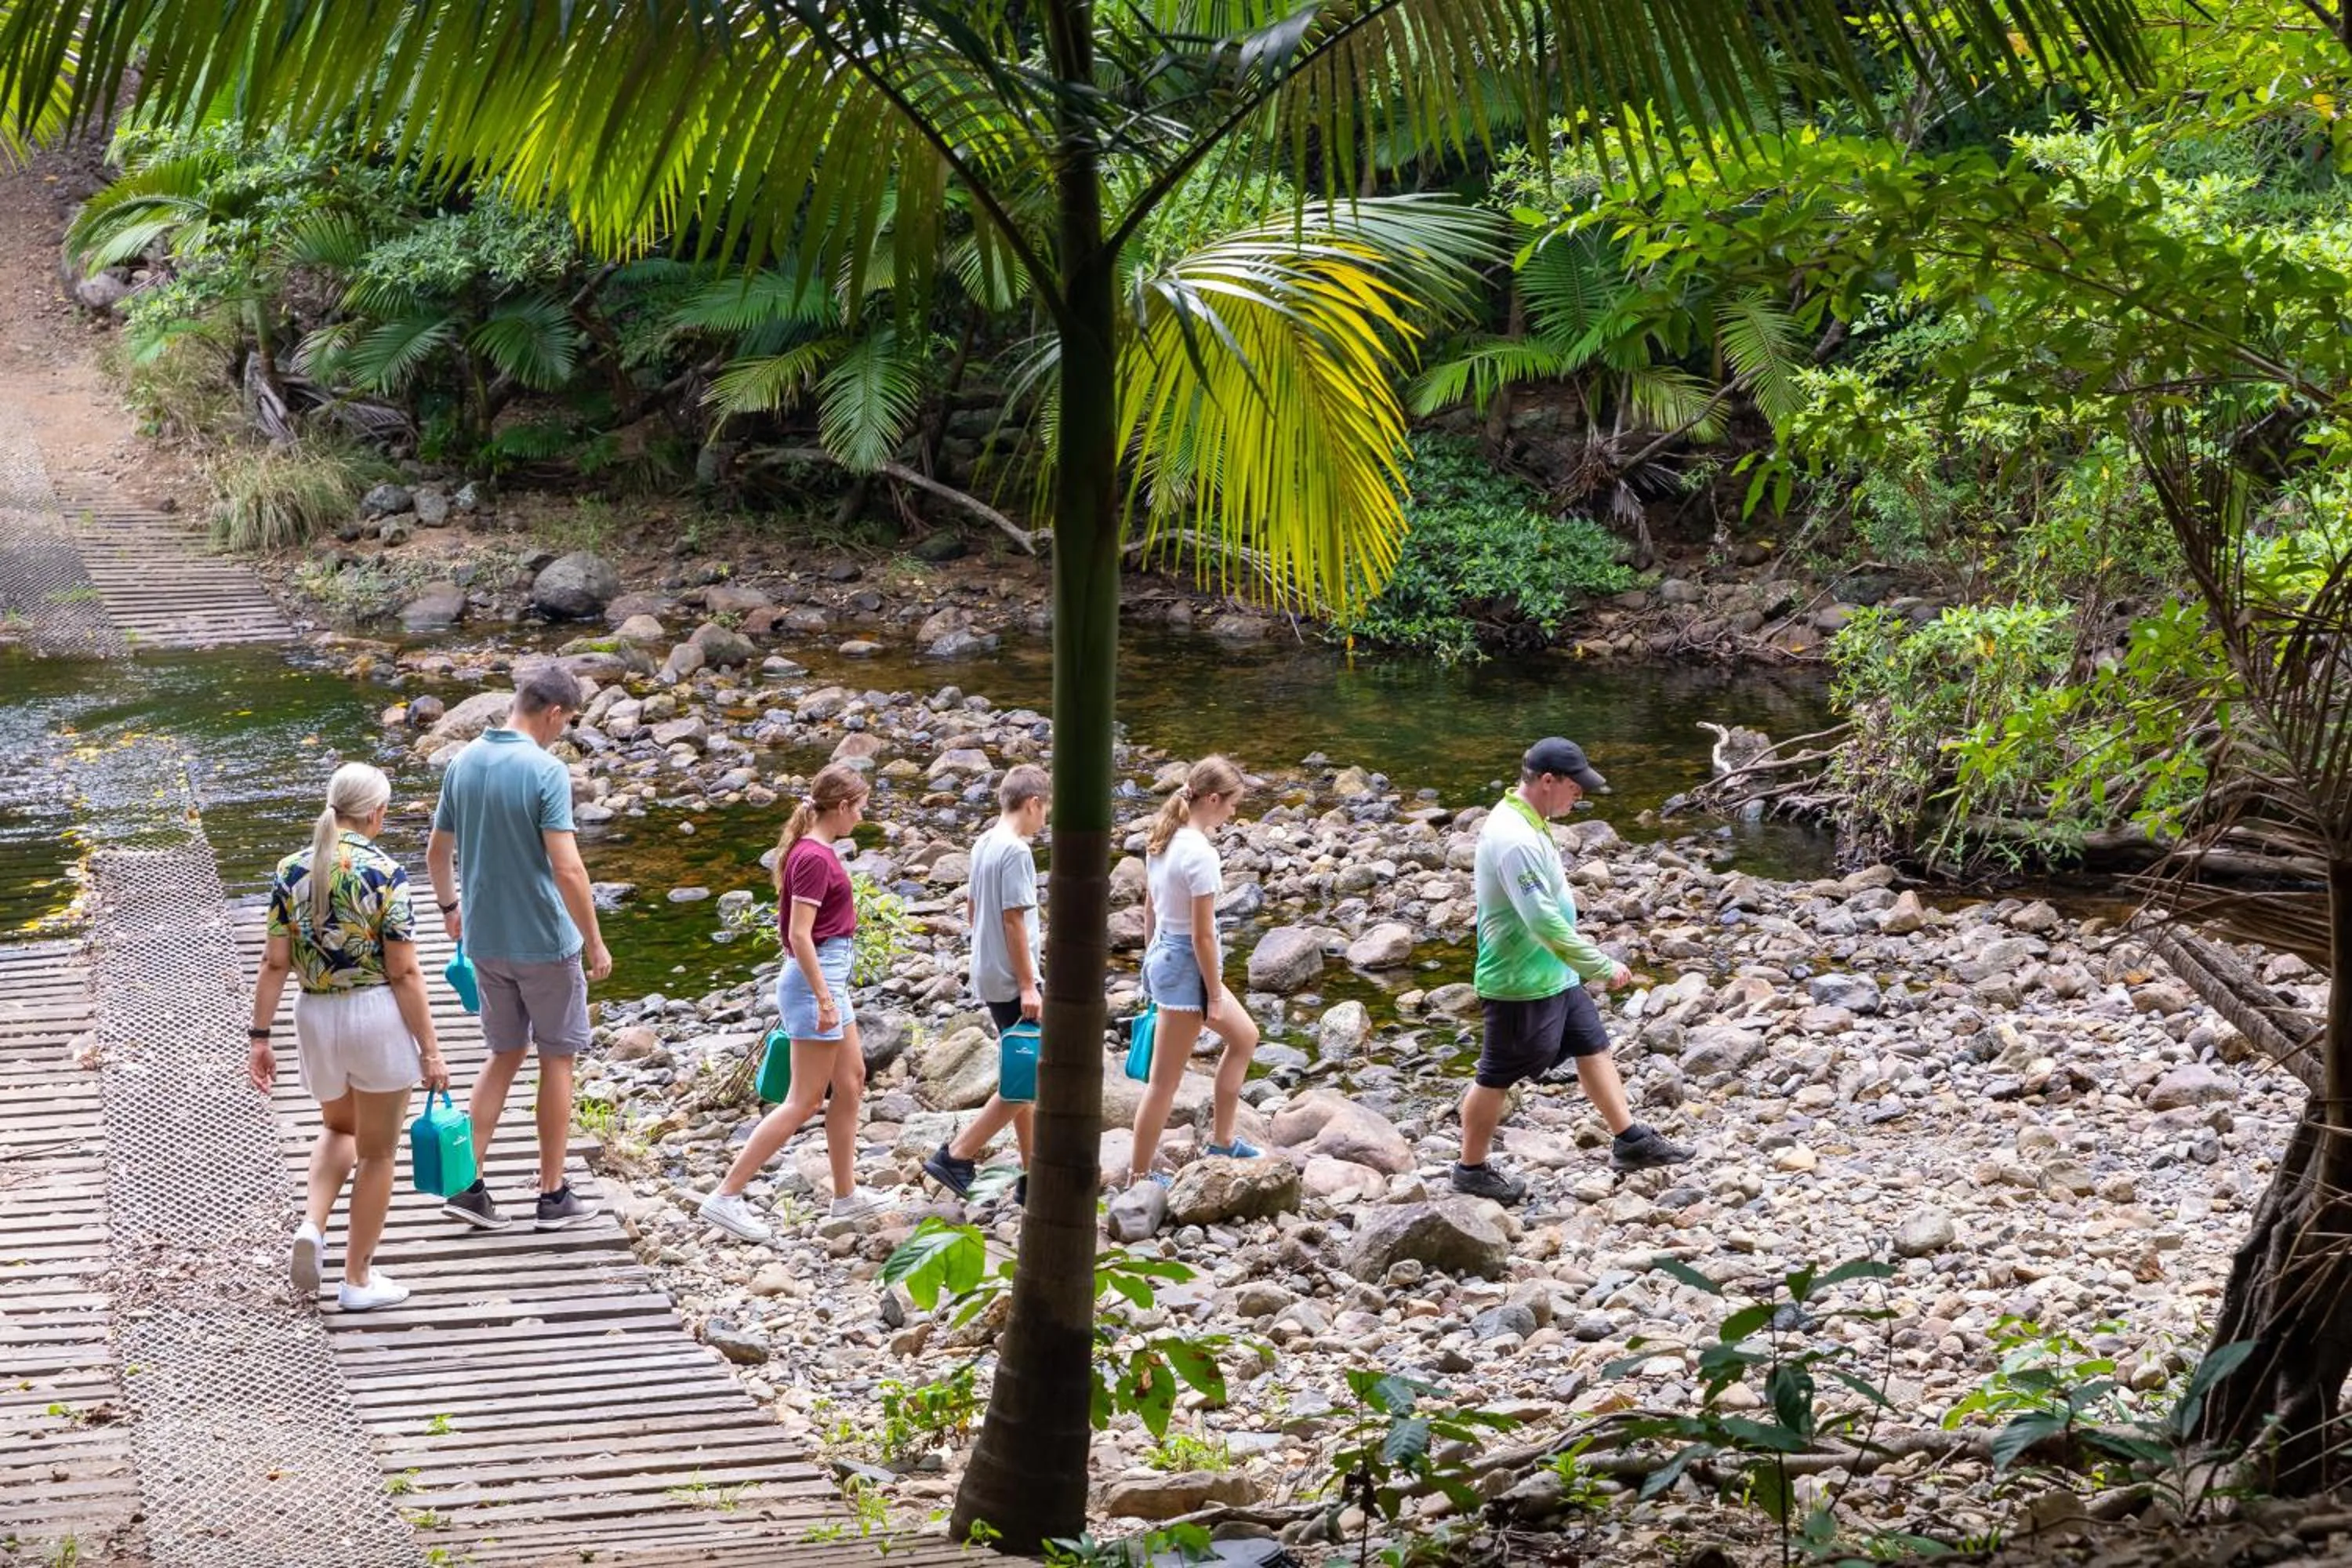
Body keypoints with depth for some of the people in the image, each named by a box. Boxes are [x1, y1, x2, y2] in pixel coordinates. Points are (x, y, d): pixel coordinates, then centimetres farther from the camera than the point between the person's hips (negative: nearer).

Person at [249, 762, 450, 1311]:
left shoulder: (290, 871, -1)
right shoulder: (385, 875, -14)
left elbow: (275, 964, 0)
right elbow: (404, 973, -13)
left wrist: (260, 1037, 6)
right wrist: (430, 1050, -7)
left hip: (315, 1015, 5)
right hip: (377, 1015, -4)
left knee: (339, 1128, 29)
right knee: (377, 1152, 11)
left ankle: (312, 1224, 5)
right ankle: (359, 1279, 18)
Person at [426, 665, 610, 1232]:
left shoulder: (464, 763, 1)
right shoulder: (546, 771, -19)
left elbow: (436, 852, 12)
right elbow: (568, 870, -24)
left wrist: (451, 908, 29)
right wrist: (595, 943, -14)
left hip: (485, 939, 6)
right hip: (545, 940, -6)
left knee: (504, 1055, 18)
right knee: (557, 1059, 9)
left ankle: (469, 1183, 11)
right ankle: (553, 1196, 14)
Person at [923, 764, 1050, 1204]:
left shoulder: (984, 845, 10)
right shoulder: (1016, 851, -17)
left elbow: (972, 911, 18)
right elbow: (1014, 921, -20)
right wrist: (1028, 986, -18)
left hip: (989, 975, 10)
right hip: (1011, 981, -10)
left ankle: (1034, 1176, 17)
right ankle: (958, 1155, -4)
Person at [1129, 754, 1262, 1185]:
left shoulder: (1162, 841, 3)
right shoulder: (1200, 855, -23)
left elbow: (1150, 908, 13)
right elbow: (1202, 935, -20)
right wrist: (1215, 997, -13)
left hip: (1162, 957, 10)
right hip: (1187, 966, -10)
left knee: (1244, 1037, 23)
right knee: (1165, 1080, 1)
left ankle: (1221, 1141, 29)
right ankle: (1139, 1176, 10)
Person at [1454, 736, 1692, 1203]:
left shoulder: (1524, 822, 4)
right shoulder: (1514, 841, -29)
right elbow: (1544, 923, -31)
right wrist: (1603, 967, -23)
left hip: (1554, 974, 10)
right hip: (1521, 985, -10)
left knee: (1593, 1047, 17)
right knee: (1499, 1076, 5)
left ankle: (1630, 1141, 27)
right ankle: (1471, 1169, 21)